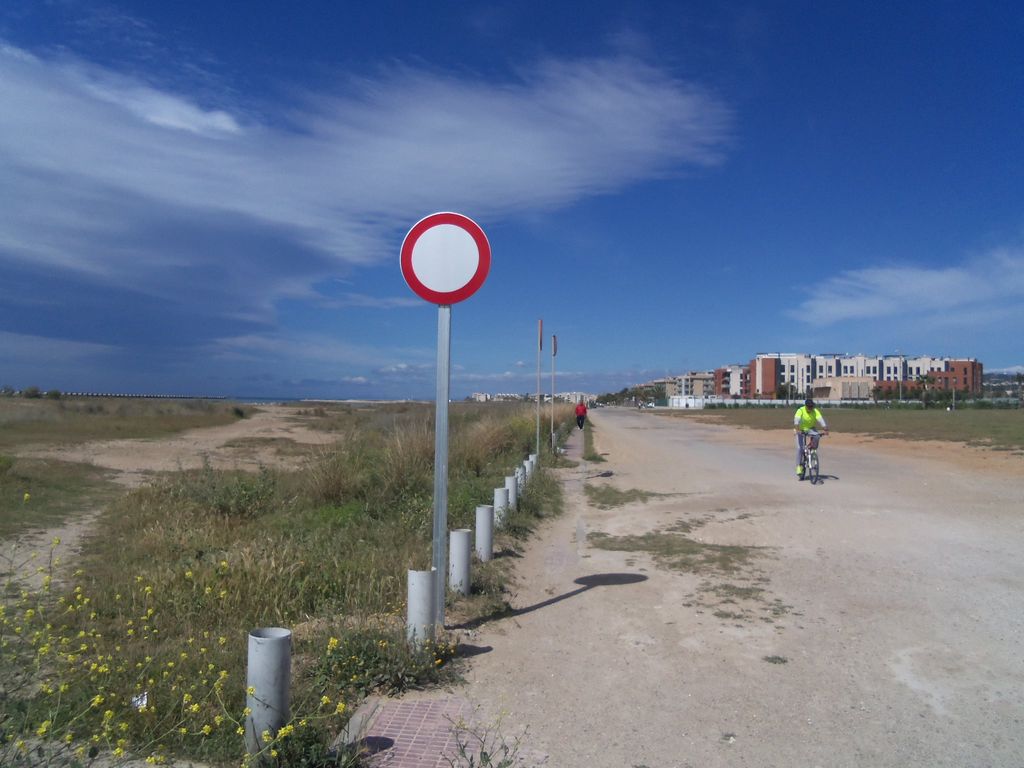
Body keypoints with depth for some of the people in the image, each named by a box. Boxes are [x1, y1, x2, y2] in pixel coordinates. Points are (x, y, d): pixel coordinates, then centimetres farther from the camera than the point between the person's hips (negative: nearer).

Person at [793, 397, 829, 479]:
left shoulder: (815, 411, -18)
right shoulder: (800, 410, -25)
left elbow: (821, 420, -31)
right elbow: (796, 420, -39)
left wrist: (825, 429, -47)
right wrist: (797, 429, -57)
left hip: (811, 429, 2)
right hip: (801, 430, -2)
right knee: (800, 448, -14)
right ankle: (799, 467, -4)